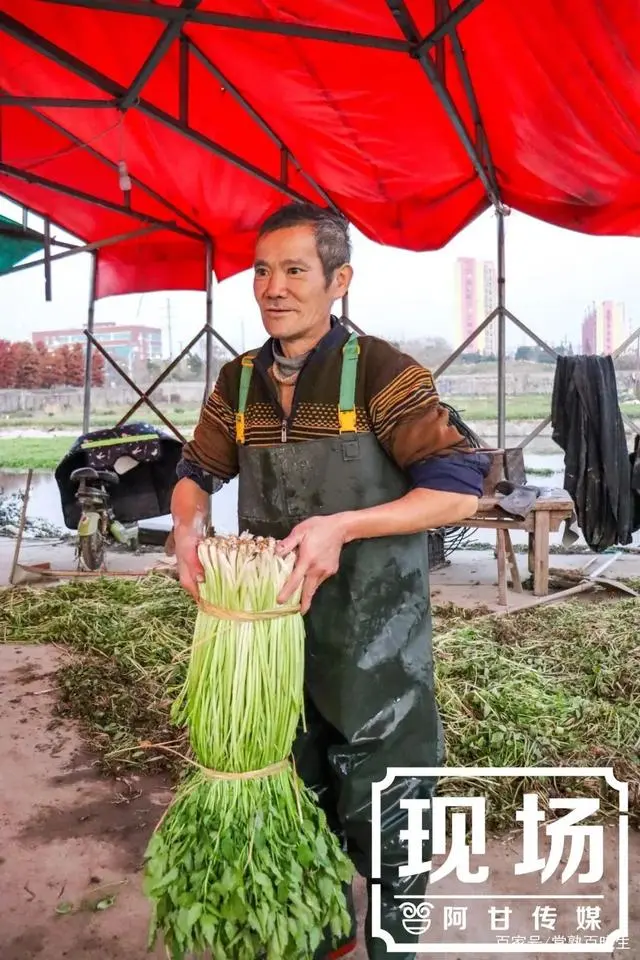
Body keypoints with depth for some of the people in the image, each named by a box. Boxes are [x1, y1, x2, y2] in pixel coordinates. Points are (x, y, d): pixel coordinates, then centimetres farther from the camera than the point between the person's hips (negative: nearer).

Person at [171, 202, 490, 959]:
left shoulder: (381, 373, -15)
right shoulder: (237, 382, 3)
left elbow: (460, 490, -19)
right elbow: (197, 472, 13)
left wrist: (341, 526, -28)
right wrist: (188, 529, -9)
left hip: (374, 641, -5)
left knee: (380, 816, 10)